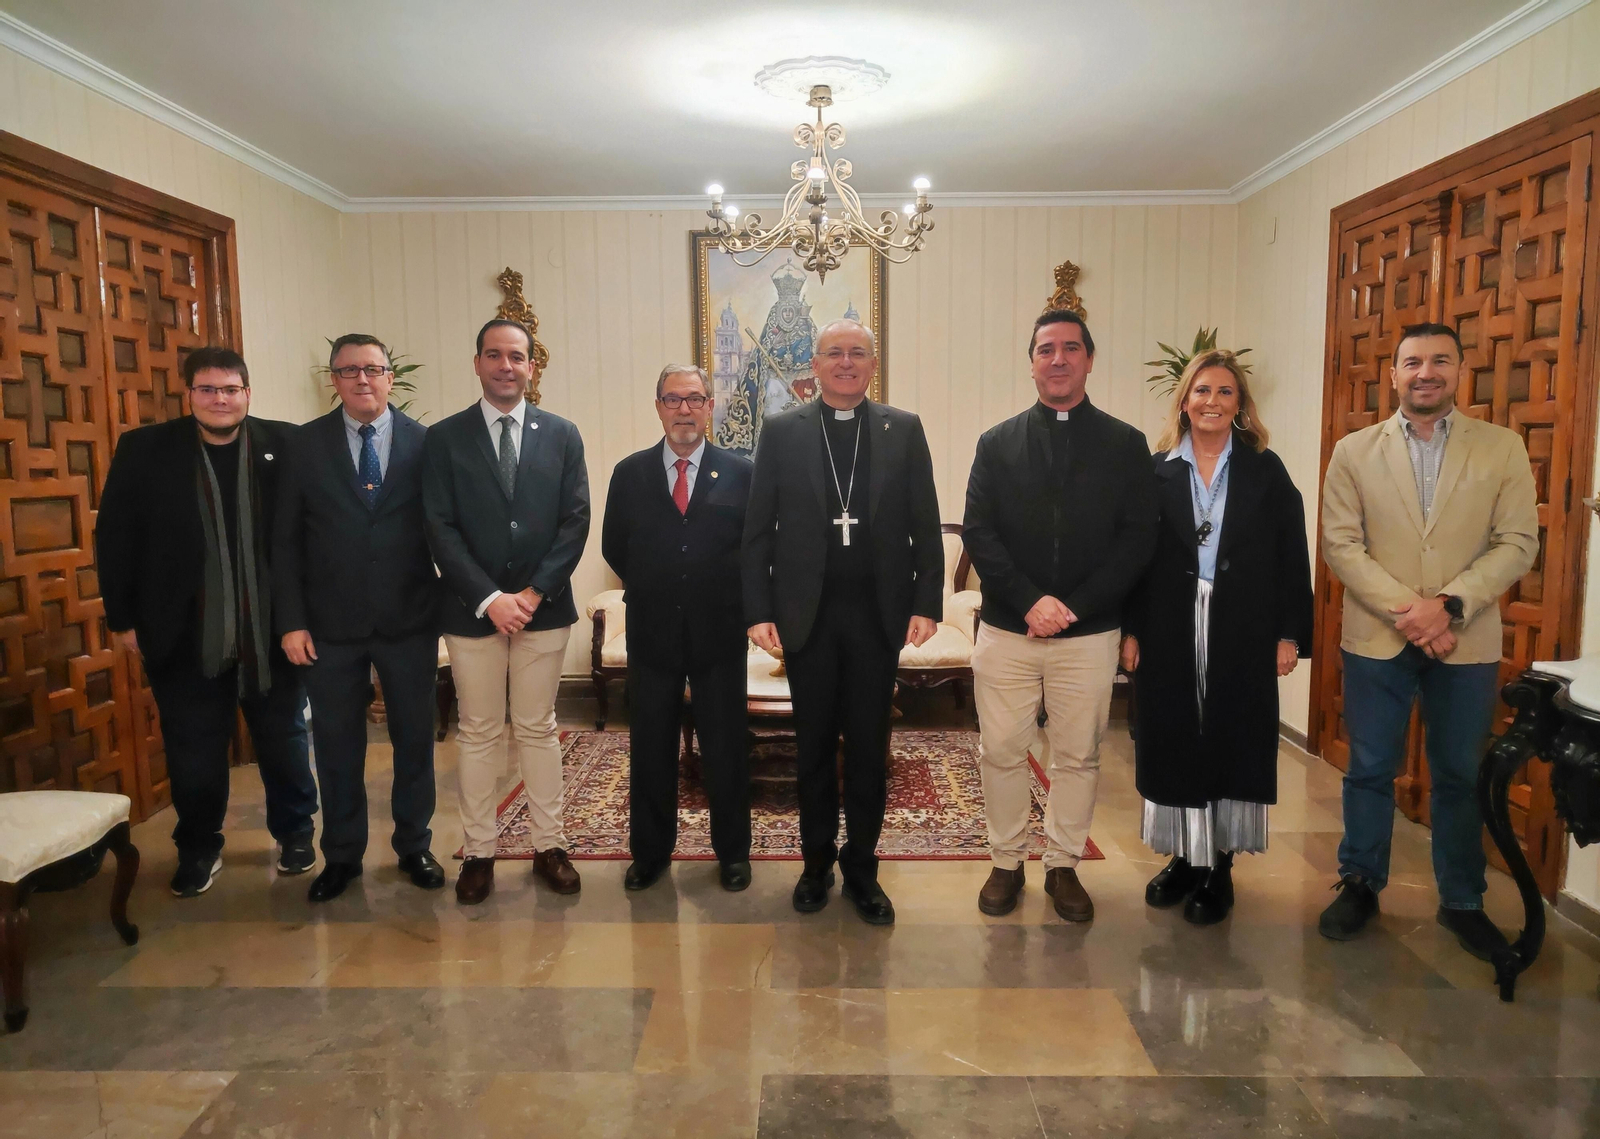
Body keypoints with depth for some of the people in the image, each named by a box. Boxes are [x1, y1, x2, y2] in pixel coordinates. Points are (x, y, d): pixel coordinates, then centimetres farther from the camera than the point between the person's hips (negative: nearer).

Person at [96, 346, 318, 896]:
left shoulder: (285, 445, -4)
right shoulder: (144, 449, -2)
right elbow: (115, 538, 1)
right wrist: (124, 618, -1)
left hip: (272, 630, 0)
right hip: (185, 635, 1)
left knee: (284, 740, 14)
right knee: (193, 752, 12)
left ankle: (295, 832, 34)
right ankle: (198, 848, 31)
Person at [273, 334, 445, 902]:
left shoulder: (424, 442, -1)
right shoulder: (305, 445, 1)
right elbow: (286, 540, 2)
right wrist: (291, 621, -4)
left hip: (410, 621, 0)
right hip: (330, 625, 1)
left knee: (414, 738, 10)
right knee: (336, 743, 10)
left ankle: (414, 846, 28)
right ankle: (341, 855, 27)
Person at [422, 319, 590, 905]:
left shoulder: (562, 435, 5)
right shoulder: (444, 438, 1)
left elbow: (575, 521, -1)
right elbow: (441, 530, -5)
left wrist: (534, 592, -11)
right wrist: (489, 599, -14)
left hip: (543, 608, 1)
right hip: (471, 610, -1)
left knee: (538, 730, 11)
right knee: (478, 734, 9)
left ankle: (549, 845, 21)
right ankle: (478, 851, 20)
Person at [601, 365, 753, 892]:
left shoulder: (739, 473, -1)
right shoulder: (630, 473, 3)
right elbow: (614, 547, 11)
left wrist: (727, 595, 1)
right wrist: (652, 590, 8)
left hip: (720, 630, -1)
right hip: (652, 631, 1)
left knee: (726, 747, 8)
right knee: (650, 748, 11)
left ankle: (732, 852, 25)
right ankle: (650, 852, 27)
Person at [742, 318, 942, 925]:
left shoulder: (904, 430, 4)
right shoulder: (782, 430, 2)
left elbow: (925, 526, 2)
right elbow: (758, 528, 0)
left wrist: (927, 603, -6)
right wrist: (759, 611, -6)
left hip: (879, 613, 0)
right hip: (807, 613, 0)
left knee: (869, 748, 9)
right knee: (814, 746, 12)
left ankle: (862, 869, 24)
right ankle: (817, 862, 28)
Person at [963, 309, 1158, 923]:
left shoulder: (1125, 445, 4)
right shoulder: (997, 443, 6)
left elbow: (1137, 538, -3)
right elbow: (978, 533, -1)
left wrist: (1073, 606, -12)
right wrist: (1030, 601, -14)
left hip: (1089, 632, 0)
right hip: (1006, 629, 1)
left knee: (1078, 756, 10)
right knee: (1002, 752, 7)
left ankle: (1063, 866, 27)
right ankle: (1006, 862, 25)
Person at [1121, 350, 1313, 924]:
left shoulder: (1265, 471, 3)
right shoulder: (1156, 471, 3)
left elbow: (1291, 558, 1)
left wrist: (1290, 634, -4)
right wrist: (1130, 630, -3)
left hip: (1242, 638, 0)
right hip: (1169, 636, 1)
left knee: (1231, 746, 6)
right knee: (1173, 745, 6)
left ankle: (1219, 866, 18)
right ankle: (1185, 857, 22)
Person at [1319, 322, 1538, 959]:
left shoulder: (1503, 448, 2)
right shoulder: (1354, 451, 2)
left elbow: (1518, 542, -3)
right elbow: (1340, 544, -4)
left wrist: (1448, 605, -16)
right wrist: (1405, 610, -15)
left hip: (1468, 641, 0)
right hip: (1376, 637, 0)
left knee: (1460, 776, 11)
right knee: (1370, 770, 9)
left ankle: (1462, 901, 27)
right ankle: (1360, 885, 25)